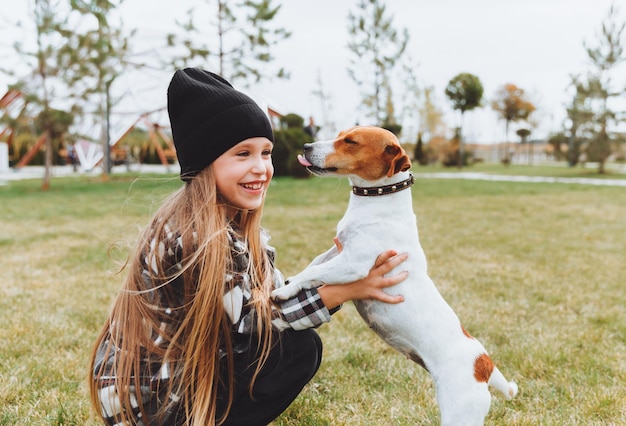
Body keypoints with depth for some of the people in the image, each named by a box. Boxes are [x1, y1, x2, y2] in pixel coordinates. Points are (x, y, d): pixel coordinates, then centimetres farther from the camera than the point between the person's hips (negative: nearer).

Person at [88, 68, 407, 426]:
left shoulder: (239, 221, 0)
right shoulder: (193, 235, -27)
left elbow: (274, 297, -2)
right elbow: (249, 323, -22)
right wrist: (343, 289, -26)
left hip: (180, 367, 9)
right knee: (300, 348, -13)